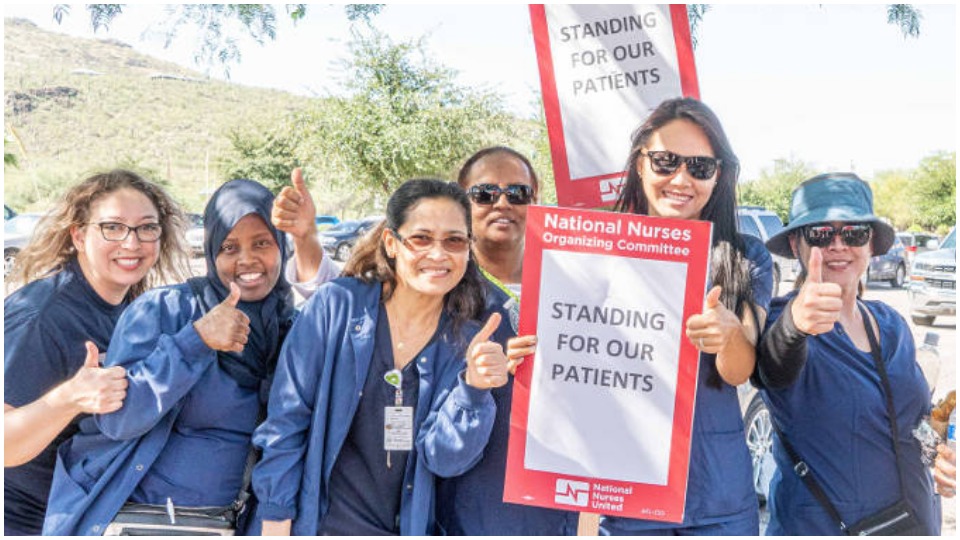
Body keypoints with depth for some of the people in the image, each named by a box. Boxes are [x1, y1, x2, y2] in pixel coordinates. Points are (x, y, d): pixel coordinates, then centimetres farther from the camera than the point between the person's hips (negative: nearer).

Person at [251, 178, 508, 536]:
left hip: (410, 527, 2)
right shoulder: (336, 305, -13)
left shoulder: (467, 342, -6)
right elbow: (285, 423, -9)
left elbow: (444, 458, -12)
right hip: (317, 524, -2)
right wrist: (275, 524, -9)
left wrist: (474, 388, -27)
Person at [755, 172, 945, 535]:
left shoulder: (892, 325, 4)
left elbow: (919, 414, 16)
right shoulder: (779, 318, -16)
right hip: (818, 525, -6)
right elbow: (776, 367, -39)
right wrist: (796, 325, -59)